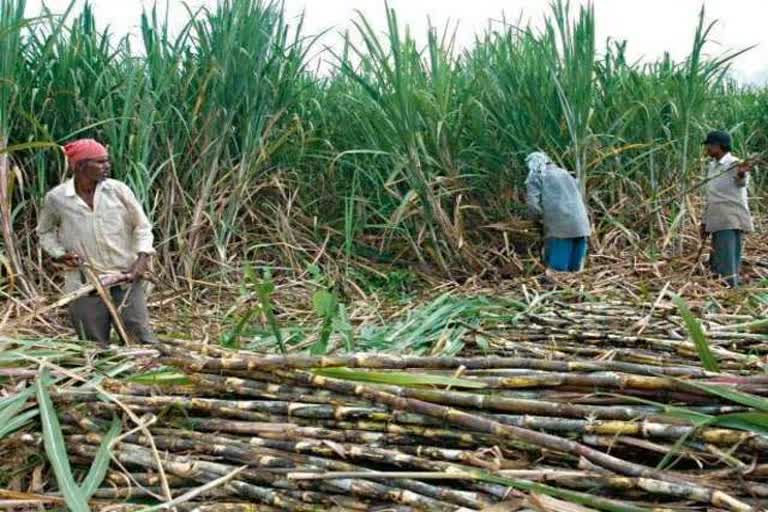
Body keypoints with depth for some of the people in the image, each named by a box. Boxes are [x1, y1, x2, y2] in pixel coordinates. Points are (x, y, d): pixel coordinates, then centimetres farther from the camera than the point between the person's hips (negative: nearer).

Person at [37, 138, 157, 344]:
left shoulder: (118, 190, -5)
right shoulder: (56, 198, -4)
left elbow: (142, 226, 6)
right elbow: (45, 232, 14)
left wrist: (142, 258, -8)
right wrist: (59, 254, -3)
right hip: (84, 285, 1)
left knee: (143, 338, -3)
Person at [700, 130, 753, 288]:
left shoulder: (734, 165, -12)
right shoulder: (711, 167, 15)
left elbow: (742, 182, -35)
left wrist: (742, 174, -58)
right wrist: (704, 222, 22)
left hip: (731, 222, -9)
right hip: (717, 222, 9)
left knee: (728, 265, -11)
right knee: (715, 264, 15)